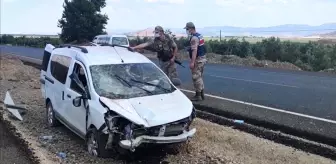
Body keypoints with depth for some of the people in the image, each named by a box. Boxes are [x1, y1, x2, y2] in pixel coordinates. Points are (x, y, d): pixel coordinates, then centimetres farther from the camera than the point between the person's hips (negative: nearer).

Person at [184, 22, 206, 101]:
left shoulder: (194, 38, -19)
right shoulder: (199, 35, 13)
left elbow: (194, 51, -27)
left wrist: (192, 62, -30)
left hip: (198, 59, -10)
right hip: (202, 58, 10)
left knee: (196, 77, -3)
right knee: (200, 77, 17)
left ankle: (198, 96, 3)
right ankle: (201, 94, 25)